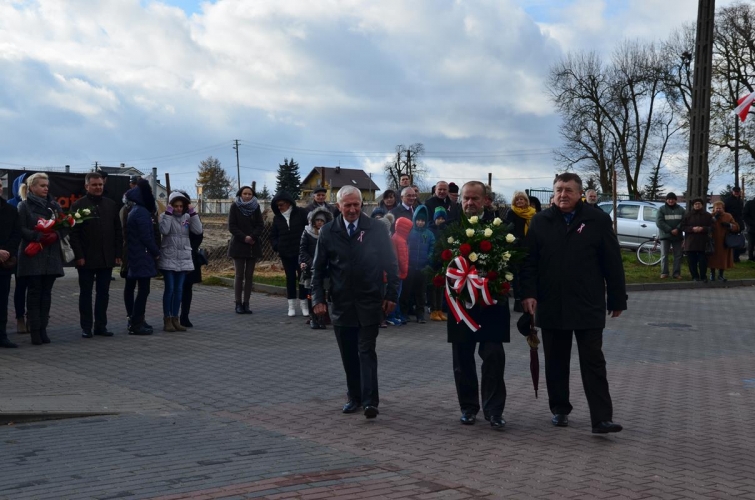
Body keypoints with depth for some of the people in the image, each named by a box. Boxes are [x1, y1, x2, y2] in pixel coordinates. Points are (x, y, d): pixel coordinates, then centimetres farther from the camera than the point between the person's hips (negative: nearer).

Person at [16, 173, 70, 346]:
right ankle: (35, 331, 1)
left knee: (46, 293, 5)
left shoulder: (54, 206, 12)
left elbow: (66, 227, 9)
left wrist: (55, 235, -10)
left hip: (52, 256, 4)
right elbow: (21, 229, -10)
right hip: (32, 256, -4)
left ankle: (43, 329, 11)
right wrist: (38, 237, -22)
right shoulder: (24, 206, 0)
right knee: (34, 293, -2)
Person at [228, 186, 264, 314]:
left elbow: (260, 225, 3)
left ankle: (246, 303, 5)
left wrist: (252, 237, -13)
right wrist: (244, 237, -15)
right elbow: (231, 226, -4)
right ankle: (238, 303, -1)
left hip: (253, 245, 2)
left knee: (249, 275, 2)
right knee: (239, 275, -4)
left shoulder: (256, 207, 7)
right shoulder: (235, 207, 1)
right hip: (238, 245, -2)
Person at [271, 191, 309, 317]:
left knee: (302, 277, 2)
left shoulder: (301, 213, -4)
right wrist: (276, 246, -2)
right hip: (285, 254, 3)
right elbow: (273, 235, 15)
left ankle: (304, 304, 10)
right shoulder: (277, 218, 7)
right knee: (290, 278, 7)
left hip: (300, 252, -3)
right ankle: (291, 305, 11)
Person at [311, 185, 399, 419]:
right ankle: (355, 397, 20)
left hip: (369, 304, -2)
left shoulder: (376, 229, -2)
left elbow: (391, 264, 1)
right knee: (349, 356, 9)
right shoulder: (328, 232, 2)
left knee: (366, 352, -7)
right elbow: (318, 269, 6)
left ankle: (370, 401, -8)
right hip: (341, 305, 2)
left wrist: (391, 294, -4)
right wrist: (318, 298, -3)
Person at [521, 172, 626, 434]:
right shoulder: (540, 222, 5)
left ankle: (602, 418, -2)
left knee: (593, 362, -1)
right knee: (556, 362, 12)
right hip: (551, 306, 2)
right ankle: (560, 409, 25)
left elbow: (612, 263, 1)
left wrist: (617, 299, 0)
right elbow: (529, 261, 4)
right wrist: (528, 293, -8)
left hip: (588, 306, -2)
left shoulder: (598, 220, -1)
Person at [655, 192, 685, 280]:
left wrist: (677, 229, -18)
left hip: (678, 236, 2)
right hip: (665, 235, -2)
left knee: (678, 255, 4)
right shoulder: (661, 209, 0)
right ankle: (664, 272, 1)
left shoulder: (680, 210, 8)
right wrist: (670, 230, -17)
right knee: (664, 255, -4)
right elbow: (659, 222, -10)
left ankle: (676, 273, 9)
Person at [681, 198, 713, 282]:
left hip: (703, 242, 0)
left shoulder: (707, 215, 8)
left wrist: (703, 229, -13)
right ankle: (695, 276, 8)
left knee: (703, 260, -2)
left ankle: (703, 276, 5)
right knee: (692, 261, 0)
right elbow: (683, 227, 3)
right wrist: (692, 229, -12)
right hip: (690, 242, 0)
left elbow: (711, 227, 4)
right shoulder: (687, 215, 8)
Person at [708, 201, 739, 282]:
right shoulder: (711, 216, 3)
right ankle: (712, 275, 15)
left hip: (724, 243, 2)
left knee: (723, 259, 3)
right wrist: (714, 218, -19)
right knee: (713, 259, 1)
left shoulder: (728, 216, 7)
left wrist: (729, 225, -14)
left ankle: (721, 275, 16)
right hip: (714, 243, -1)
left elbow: (737, 227, 4)